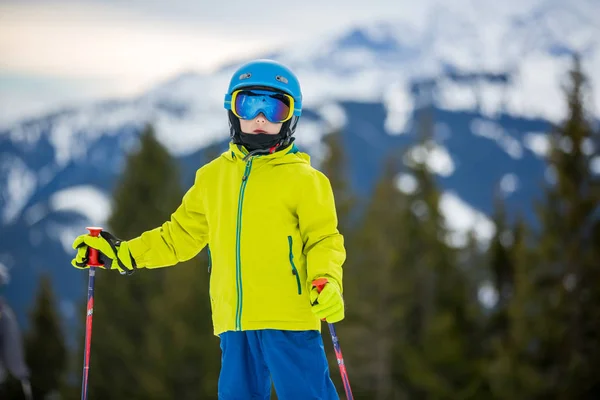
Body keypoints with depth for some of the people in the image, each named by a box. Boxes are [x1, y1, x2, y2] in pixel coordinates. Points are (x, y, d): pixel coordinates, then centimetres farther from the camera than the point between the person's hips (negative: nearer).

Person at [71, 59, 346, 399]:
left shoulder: (303, 179, 1)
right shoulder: (213, 177, 16)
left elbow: (323, 240, -2)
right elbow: (180, 236, 24)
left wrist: (327, 282, -22)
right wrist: (121, 254, 17)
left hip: (289, 319, -5)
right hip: (235, 322, 5)